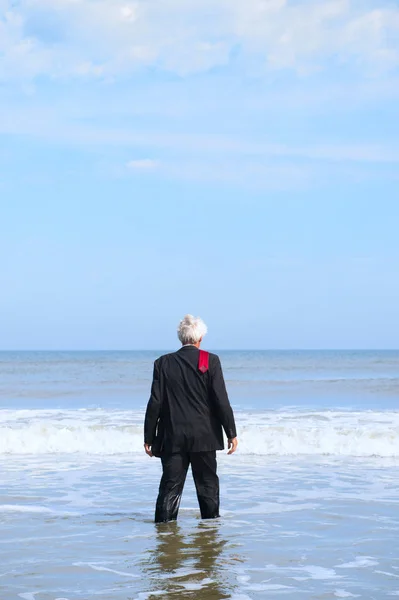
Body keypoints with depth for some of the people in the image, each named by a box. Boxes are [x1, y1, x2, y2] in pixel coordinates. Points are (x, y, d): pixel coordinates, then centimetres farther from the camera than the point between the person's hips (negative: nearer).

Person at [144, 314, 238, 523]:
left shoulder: (163, 363, -1)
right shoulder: (210, 361, -5)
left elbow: (155, 403, -2)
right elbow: (221, 401, -7)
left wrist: (149, 437, 4)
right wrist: (231, 433, -1)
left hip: (172, 437, 1)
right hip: (203, 436, -1)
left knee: (170, 486, 3)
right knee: (207, 485, 11)